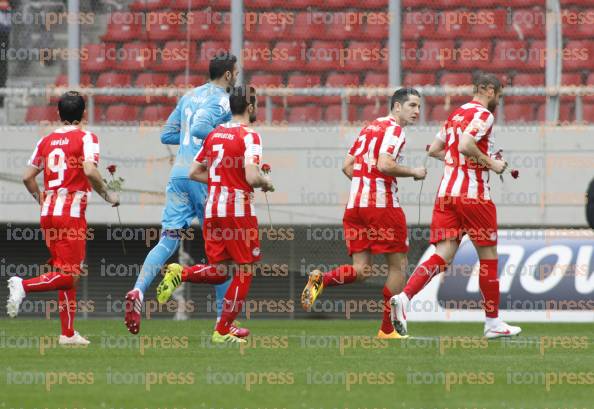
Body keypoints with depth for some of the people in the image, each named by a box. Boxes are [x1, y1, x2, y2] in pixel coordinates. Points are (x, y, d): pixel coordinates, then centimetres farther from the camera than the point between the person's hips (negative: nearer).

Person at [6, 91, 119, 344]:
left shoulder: (46, 140, 12)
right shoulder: (86, 138, -5)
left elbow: (27, 177, 10)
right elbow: (89, 171, -20)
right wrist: (107, 196, -6)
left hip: (48, 212, 7)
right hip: (71, 213, -7)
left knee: (65, 274, 14)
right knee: (70, 275, -6)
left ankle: (68, 333, 13)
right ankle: (24, 286, -25)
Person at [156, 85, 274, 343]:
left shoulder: (215, 134, 11)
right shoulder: (249, 136, -11)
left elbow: (194, 172, 15)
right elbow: (252, 177, -23)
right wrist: (266, 183, -1)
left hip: (213, 208, 7)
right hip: (238, 211, -7)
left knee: (219, 271, 14)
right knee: (244, 271, 5)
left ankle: (179, 273, -12)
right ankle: (222, 331, 5)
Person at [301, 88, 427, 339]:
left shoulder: (369, 128, 18)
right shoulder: (395, 130, -7)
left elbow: (347, 167, 18)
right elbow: (385, 165, -21)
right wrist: (414, 173, -7)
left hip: (355, 204, 7)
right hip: (383, 205, -7)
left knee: (361, 270, 7)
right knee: (398, 265, 5)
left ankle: (321, 280, -20)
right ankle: (387, 330, 7)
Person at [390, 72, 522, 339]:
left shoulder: (456, 114, 18)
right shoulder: (483, 114, -7)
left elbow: (434, 150, 22)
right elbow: (466, 145, -22)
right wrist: (491, 163, -10)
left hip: (446, 192, 7)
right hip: (473, 194, -7)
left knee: (442, 256, -2)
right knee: (488, 257, 7)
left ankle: (404, 297, -27)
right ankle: (492, 322, 14)